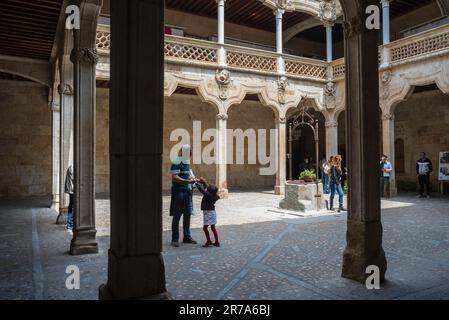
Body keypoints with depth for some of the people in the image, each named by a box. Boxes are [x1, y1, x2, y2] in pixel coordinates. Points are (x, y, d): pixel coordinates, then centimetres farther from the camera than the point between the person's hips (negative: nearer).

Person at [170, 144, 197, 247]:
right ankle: (175, 239, 6)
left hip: (187, 191, 8)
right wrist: (188, 181, -26)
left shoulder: (187, 162, 16)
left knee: (187, 214, 12)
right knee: (177, 216, -2)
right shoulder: (176, 162, -11)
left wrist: (193, 179, 10)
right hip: (178, 191, -8)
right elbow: (174, 178, -19)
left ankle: (187, 237, 22)